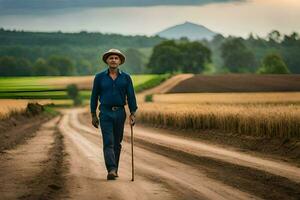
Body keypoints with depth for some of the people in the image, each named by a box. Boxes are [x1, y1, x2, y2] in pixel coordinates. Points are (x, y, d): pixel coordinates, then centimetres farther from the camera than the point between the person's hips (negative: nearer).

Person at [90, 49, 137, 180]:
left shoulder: (126, 78, 4)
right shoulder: (99, 77, 1)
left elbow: (131, 96, 3)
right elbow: (94, 96, 6)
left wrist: (133, 114, -5)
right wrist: (93, 115, 4)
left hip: (120, 113, 2)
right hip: (105, 113, -2)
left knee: (117, 143, 9)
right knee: (108, 142, -12)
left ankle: (115, 170, 19)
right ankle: (111, 170, -22)